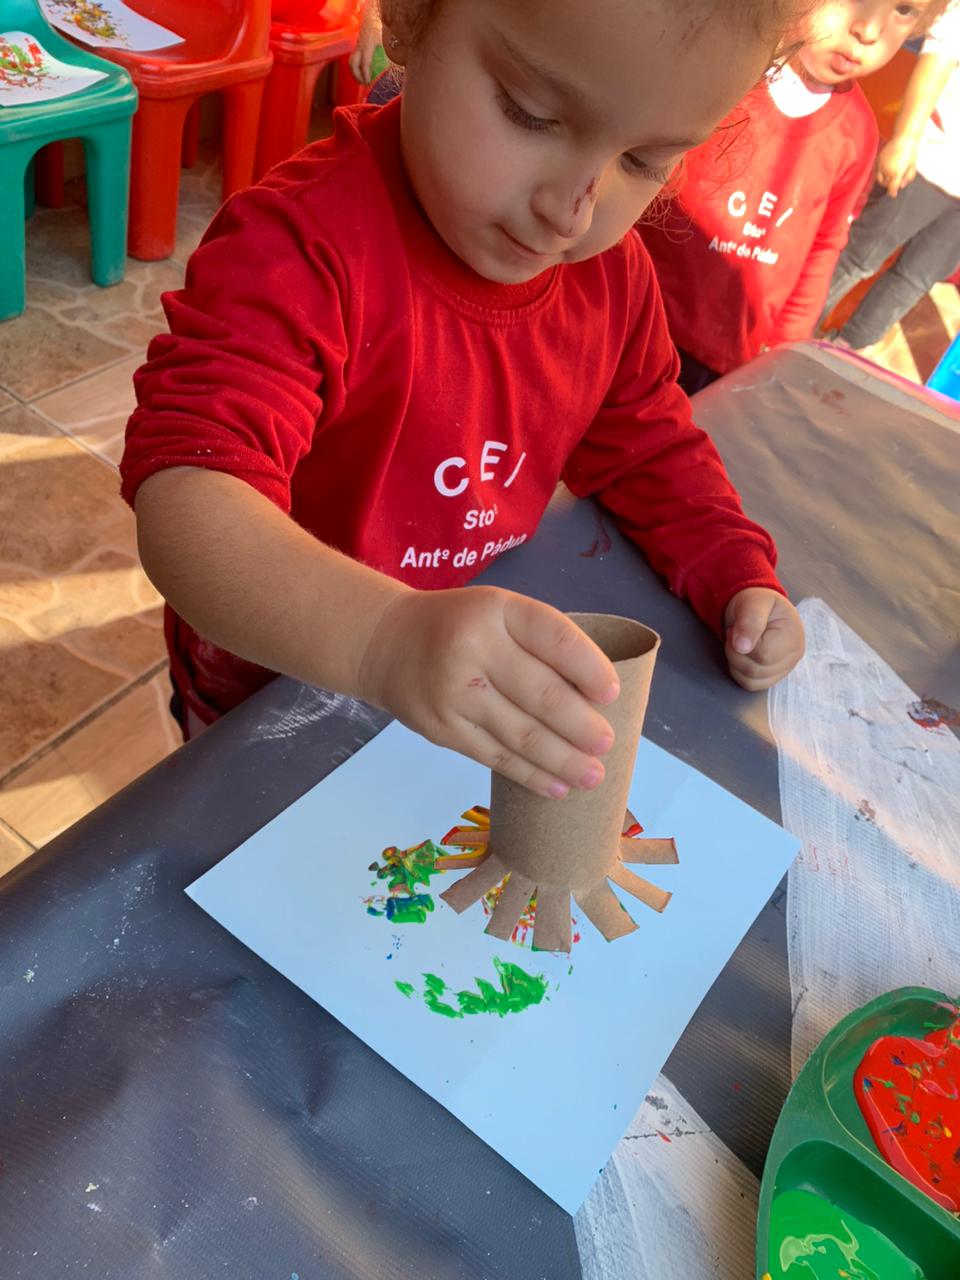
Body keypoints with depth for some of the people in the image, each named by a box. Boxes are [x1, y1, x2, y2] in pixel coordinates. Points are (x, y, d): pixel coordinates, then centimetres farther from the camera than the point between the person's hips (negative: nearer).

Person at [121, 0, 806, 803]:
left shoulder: (613, 272, -10)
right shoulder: (302, 248, -32)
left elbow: (647, 443, 5)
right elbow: (185, 503, -45)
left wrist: (740, 578, -10)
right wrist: (386, 639, -63)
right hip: (269, 699, -3)